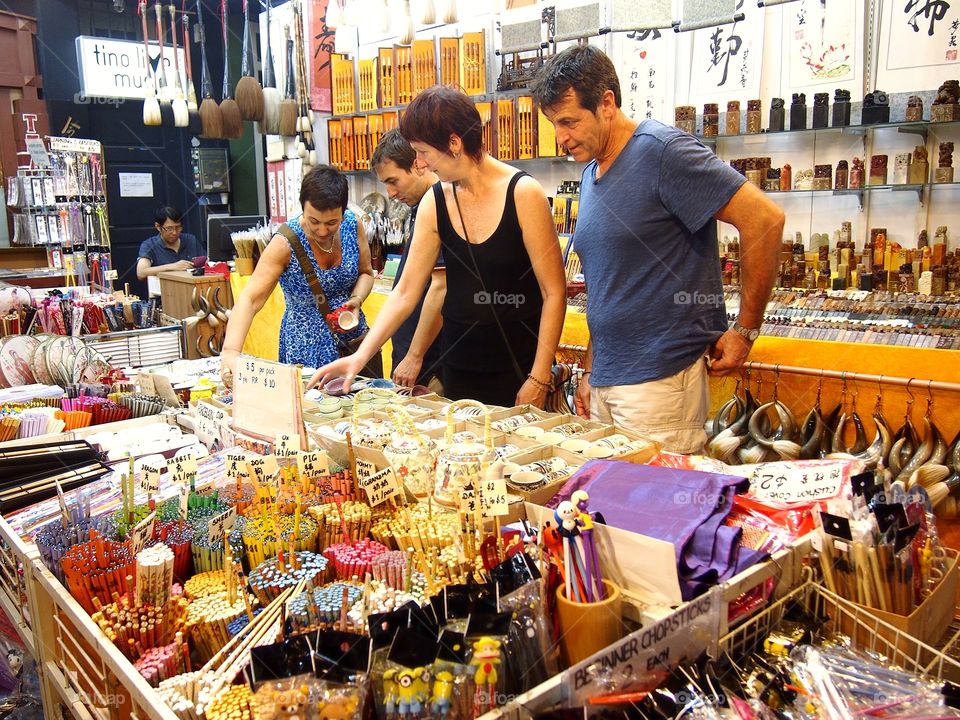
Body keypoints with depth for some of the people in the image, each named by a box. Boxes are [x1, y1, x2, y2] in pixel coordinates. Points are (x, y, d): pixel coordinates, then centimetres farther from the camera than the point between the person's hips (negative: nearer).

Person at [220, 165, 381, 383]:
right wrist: (230, 351, -44)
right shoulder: (285, 243, -21)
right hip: (307, 348, -4)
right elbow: (249, 299, -28)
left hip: (353, 337, 4)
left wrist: (356, 299, -13)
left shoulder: (353, 225, -9)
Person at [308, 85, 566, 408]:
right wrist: (360, 355, -4)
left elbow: (554, 293, -11)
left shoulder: (523, 193, -12)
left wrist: (539, 380, -14)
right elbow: (405, 293, 4)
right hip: (459, 364, 4)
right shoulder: (435, 203, 1)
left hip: (520, 367, -4)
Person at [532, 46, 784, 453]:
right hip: (604, 380, 8)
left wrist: (745, 330, -12)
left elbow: (765, 220, -16)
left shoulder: (661, 151, -12)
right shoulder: (591, 173, 14)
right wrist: (591, 371, 17)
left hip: (660, 379, -8)